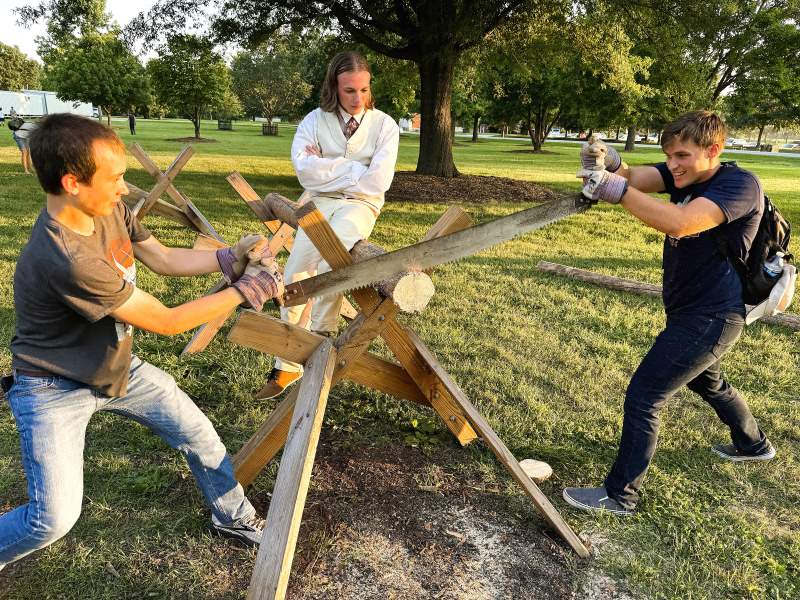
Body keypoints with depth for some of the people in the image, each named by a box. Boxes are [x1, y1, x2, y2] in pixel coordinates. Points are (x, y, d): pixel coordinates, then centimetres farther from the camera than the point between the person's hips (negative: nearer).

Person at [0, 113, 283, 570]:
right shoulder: (64, 258, -37)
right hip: (55, 389, -7)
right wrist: (244, 292, -22)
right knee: (55, 519, -9)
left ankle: (233, 517, 31)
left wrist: (228, 259, -15)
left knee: (199, 434, 8)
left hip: (117, 366, 8)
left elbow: (163, 259, 0)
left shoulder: (109, 209, -13)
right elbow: (166, 321, -29)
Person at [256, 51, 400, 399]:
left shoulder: (384, 125, 0)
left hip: (359, 205, -2)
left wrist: (326, 171, -5)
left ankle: (322, 336, -19)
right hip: (317, 203, 3)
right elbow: (304, 168, -12)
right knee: (294, 281, -7)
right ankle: (288, 366, 9)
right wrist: (354, 170, -11)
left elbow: (377, 182, -12)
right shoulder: (315, 120, 4)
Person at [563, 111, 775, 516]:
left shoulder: (741, 185, -21)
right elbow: (634, 179, -15)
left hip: (710, 318, -10)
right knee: (706, 381, 31)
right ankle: (753, 444, 57)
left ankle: (621, 495, 4)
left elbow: (680, 223, -38)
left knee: (643, 397, -9)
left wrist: (617, 190, -41)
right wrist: (609, 164, -36)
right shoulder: (683, 175, 2)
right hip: (690, 311, 10)